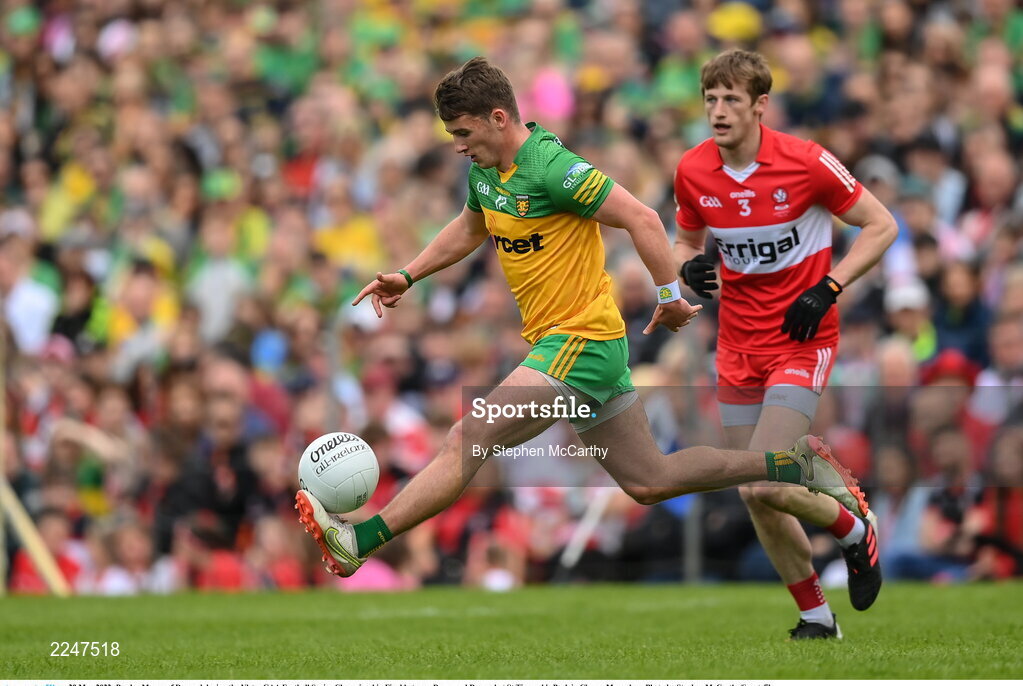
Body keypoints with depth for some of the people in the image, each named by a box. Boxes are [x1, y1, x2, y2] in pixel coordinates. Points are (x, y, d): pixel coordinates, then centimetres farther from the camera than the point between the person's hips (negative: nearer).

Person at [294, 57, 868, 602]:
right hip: (560, 343, 10)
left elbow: (642, 220, -22)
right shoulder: (487, 170, 8)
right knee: (650, 481, 15)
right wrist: (408, 276, 20)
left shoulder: (552, 168, -21)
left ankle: (358, 542, -16)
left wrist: (670, 297, -17)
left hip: (580, 343, -10)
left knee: (467, 441, -15)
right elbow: (470, 229, 29)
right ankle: (799, 464, 22)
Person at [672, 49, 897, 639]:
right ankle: (816, 616, 21)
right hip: (739, 345, 5)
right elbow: (687, 239, 16)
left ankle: (855, 531, 11)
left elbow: (882, 226, -6)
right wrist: (689, 267, -8)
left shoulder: (805, 162, -15)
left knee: (763, 485, -18)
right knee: (756, 499, 4)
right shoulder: (693, 171, -2)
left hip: (802, 341, -5)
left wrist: (827, 289, -15)